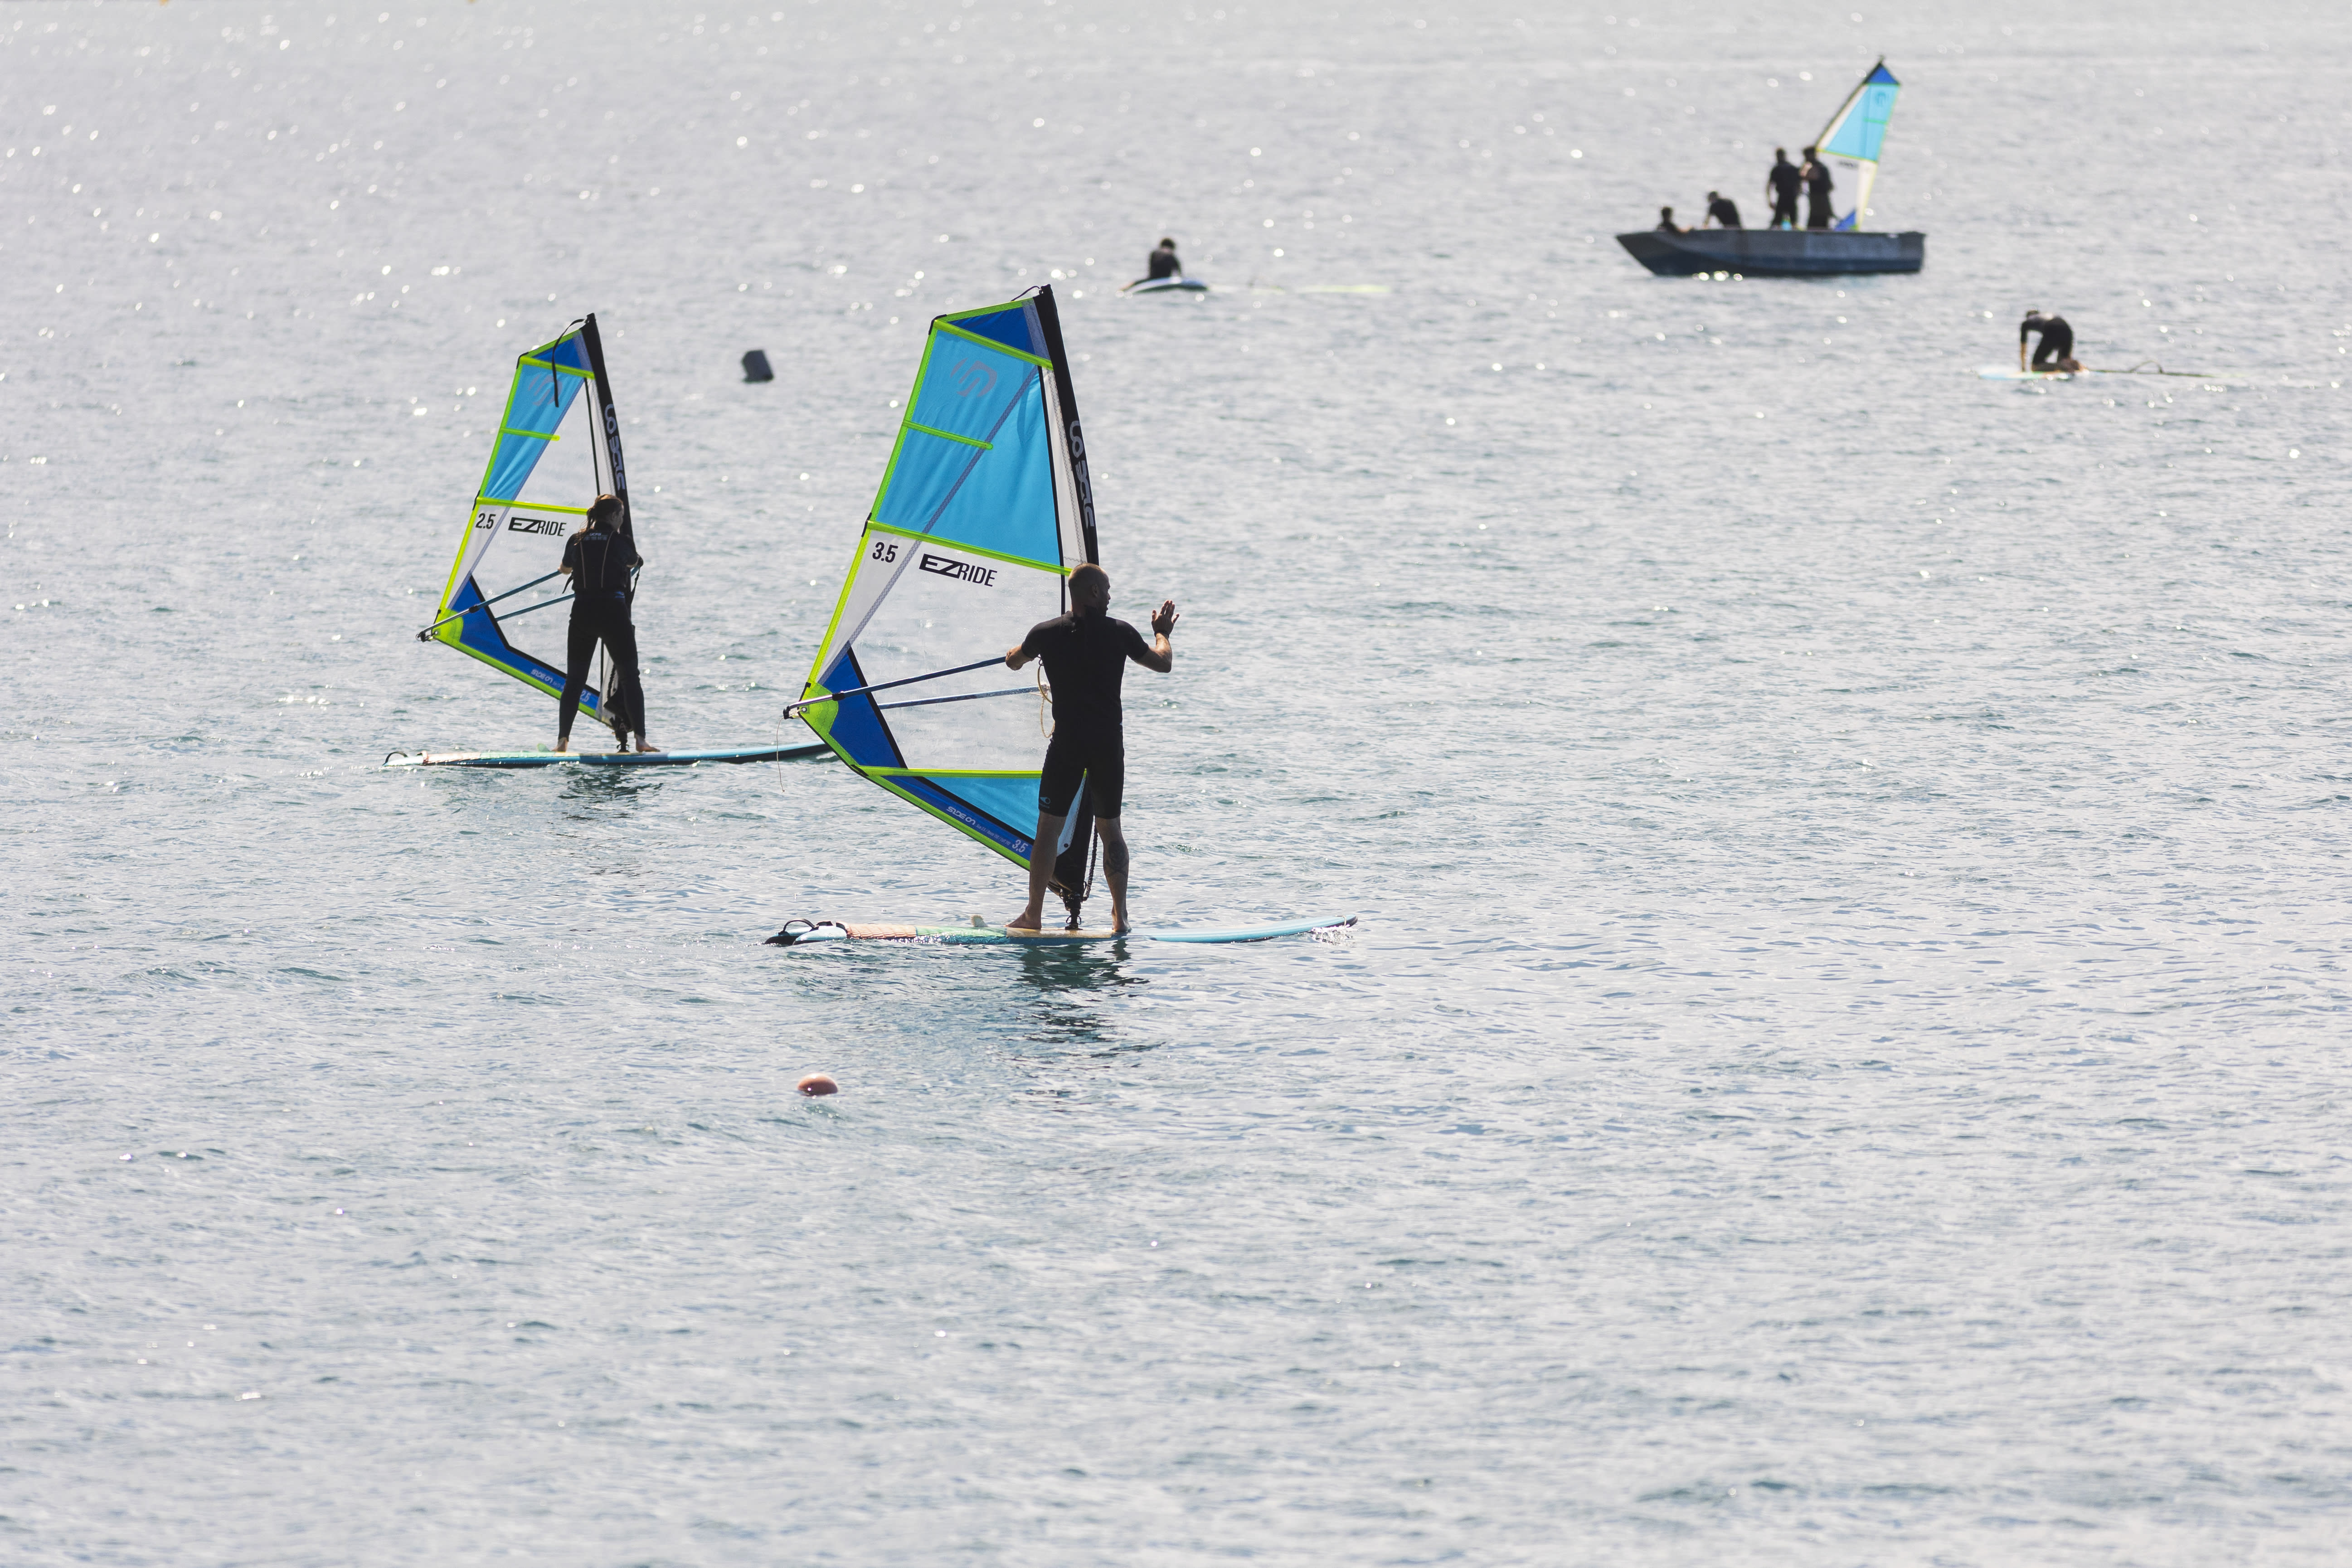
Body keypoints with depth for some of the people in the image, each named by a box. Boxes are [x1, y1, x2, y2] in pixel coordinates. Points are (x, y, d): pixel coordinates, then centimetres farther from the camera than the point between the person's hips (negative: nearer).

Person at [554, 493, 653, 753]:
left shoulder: (576, 541, 7)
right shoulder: (619, 541, 0)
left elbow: (566, 569, 28)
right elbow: (635, 563, 23)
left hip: (582, 612, 3)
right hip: (613, 611, -3)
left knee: (574, 680, 9)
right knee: (630, 677, 4)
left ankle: (562, 740, 0)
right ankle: (640, 739, -5)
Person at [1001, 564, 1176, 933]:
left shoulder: (1047, 633, -2)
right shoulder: (1119, 633, -2)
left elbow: (1013, 662, 19)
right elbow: (1163, 664, 12)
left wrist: (1029, 646, 42)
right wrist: (1162, 632, 32)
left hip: (1067, 743, -1)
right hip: (1109, 743, 1)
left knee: (1048, 827, 6)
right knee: (1110, 827, 11)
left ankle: (1033, 914, 6)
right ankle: (1120, 915, 6)